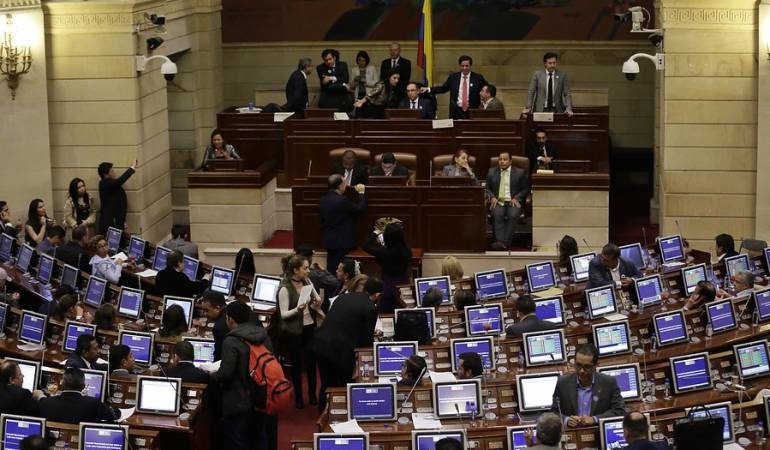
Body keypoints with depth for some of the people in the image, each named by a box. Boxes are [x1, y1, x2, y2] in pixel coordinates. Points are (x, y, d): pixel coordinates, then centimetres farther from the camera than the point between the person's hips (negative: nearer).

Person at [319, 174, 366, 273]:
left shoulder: (323, 199, 2)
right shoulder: (342, 200, -21)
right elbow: (360, 208, -10)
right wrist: (361, 193, 2)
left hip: (327, 239, 7)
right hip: (342, 241, -7)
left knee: (331, 266, 14)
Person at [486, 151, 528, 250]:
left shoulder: (519, 172, 11)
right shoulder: (492, 172, 17)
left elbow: (525, 189, 10)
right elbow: (487, 188, 17)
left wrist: (516, 198, -8)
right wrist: (492, 197, -5)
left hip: (513, 202, -1)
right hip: (497, 201, 1)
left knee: (513, 215, -34)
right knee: (497, 214, -33)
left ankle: (505, 243, -39)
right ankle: (499, 241, -44)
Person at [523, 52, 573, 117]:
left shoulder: (562, 75, 4)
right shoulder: (537, 74, 4)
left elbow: (567, 94, 3)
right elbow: (531, 92, 5)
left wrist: (568, 109, -11)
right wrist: (528, 108, -7)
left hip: (556, 110, 0)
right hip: (540, 110, 0)